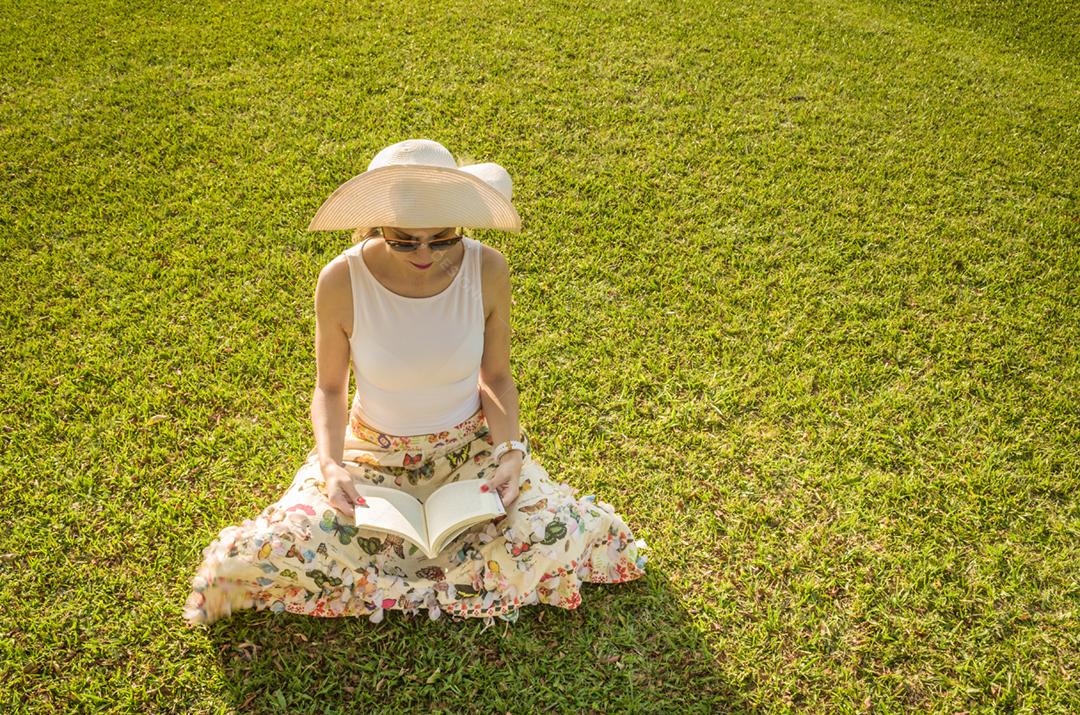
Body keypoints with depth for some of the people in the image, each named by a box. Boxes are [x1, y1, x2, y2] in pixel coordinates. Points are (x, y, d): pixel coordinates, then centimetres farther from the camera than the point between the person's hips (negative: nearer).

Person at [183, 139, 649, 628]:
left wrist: (511, 450, -19)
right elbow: (329, 389, -5)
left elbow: (496, 377, -3)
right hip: (374, 452, 0)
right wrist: (329, 465, -22)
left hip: (470, 444, 1)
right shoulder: (342, 281, -21)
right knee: (277, 551, -20)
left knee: (551, 543, -20)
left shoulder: (487, 269, -18)